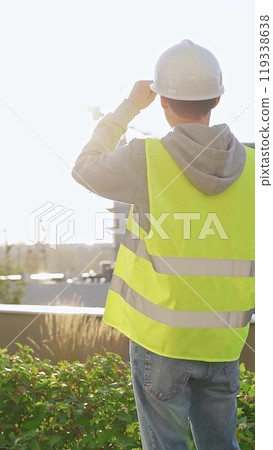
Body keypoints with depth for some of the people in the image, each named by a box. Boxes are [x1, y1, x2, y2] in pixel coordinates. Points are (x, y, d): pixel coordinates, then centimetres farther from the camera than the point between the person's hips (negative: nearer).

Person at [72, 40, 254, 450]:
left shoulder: (146, 159, -14)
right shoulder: (251, 167, -5)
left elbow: (85, 169, 6)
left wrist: (130, 107, 12)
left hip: (159, 338, -3)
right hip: (221, 342, 3)